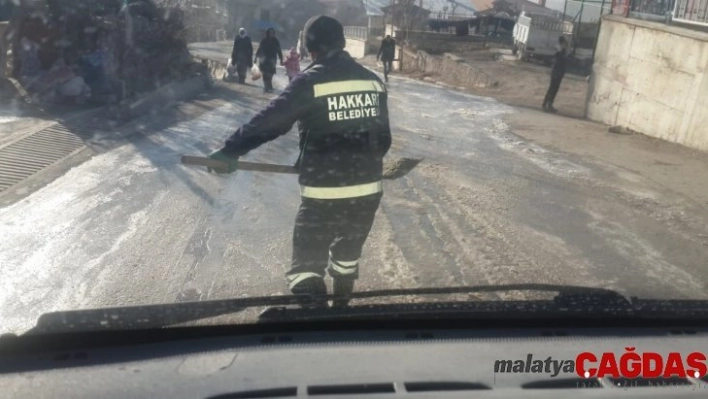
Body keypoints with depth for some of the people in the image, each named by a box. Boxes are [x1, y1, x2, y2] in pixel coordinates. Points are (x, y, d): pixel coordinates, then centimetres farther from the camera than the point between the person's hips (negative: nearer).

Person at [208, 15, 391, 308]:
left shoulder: (310, 81, -10)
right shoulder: (373, 81, 6)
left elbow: (269, 122, -13)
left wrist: (231, 150, -4)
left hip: (324, 195, -6)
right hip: (368, 191, 6)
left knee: (307, 263, 7)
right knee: (348, 253, 27)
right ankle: (341, 306, 46)